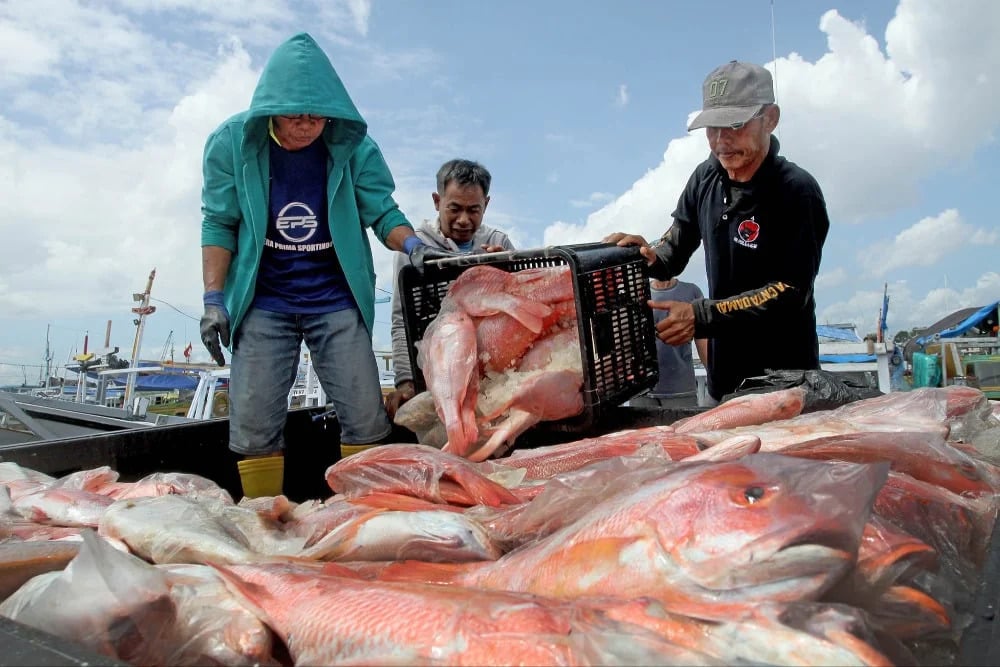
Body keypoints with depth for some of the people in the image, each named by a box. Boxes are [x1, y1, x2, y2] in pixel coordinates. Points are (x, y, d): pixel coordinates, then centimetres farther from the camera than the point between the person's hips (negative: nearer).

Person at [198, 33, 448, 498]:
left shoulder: (353, 146, -7)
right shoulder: (231, 143, -5)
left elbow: (381, 211, -4)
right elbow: (219, 224, -2)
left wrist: (411, 243, -25)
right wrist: (214, 299, -7)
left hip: (335, 301, 0)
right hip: (262, 303, 0)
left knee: (366, 418, -2)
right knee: (253, 423, -1)